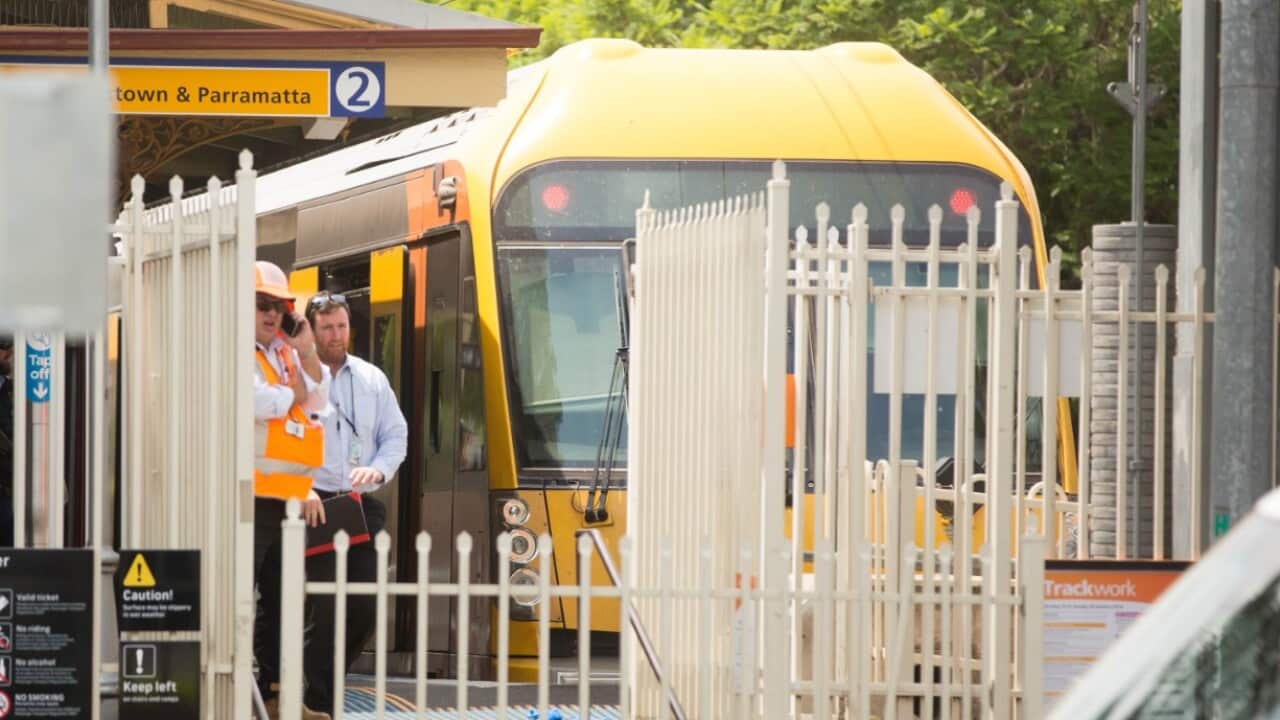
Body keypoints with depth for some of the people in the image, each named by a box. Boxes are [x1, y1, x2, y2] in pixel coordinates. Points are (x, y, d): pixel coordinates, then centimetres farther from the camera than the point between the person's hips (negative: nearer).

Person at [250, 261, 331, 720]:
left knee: (280, 599, 14)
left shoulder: (285, 354, 19)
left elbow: (316, 405, 12)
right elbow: (260, 402, -22)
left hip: (285, 499, 9)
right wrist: (293, 394, -2)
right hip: (250, 497, -9)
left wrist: (307, 353, 1)